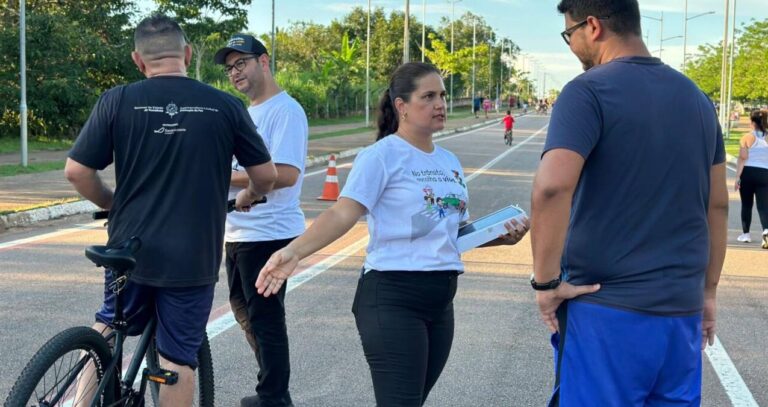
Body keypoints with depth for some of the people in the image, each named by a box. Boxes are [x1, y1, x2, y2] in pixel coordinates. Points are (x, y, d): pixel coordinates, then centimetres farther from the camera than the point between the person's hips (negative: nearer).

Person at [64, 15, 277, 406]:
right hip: (194, 257, -1)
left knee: (106, 330, 25)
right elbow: (266, 174, 2)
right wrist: (248, 197, 24)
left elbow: (76, 171, -4)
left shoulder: (117, 101, -5)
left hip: (129, 249, 1)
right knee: (179, 360, 7)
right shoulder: (225, 106, -4)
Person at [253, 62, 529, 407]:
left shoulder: (449, 162, 15)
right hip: (392, 298, -8)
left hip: (440, 299, 8)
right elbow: (342, 213, -18)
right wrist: (294, 250, -33)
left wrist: (500, 236, 8)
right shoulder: (381, 156, -8)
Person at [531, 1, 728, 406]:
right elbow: (718, 206, 14)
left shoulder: (589, 91, -10)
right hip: (683, 311, 6)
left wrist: (546, 281, -14)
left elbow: (551, 187, -25)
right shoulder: (696, 98, 11)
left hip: (606, 310, -6)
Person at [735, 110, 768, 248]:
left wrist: (737, 177, -9)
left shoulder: (747, 138, -2)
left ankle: (746, 234, 19)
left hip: (747, 173, -1)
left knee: (746, 205, 12)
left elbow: (743, 159, -9)